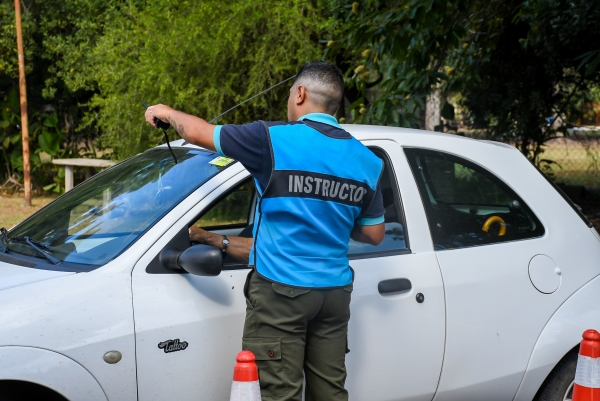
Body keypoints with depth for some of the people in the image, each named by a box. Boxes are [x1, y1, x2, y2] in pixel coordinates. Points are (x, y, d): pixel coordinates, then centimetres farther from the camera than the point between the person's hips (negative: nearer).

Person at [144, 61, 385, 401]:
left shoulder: (275, 139, -10)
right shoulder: (366, 160, 6)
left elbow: (198, 132, -1)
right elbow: (374, 234, 10)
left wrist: (167, 113, 18)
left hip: (281, 291, -6)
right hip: (335, 293, 6)